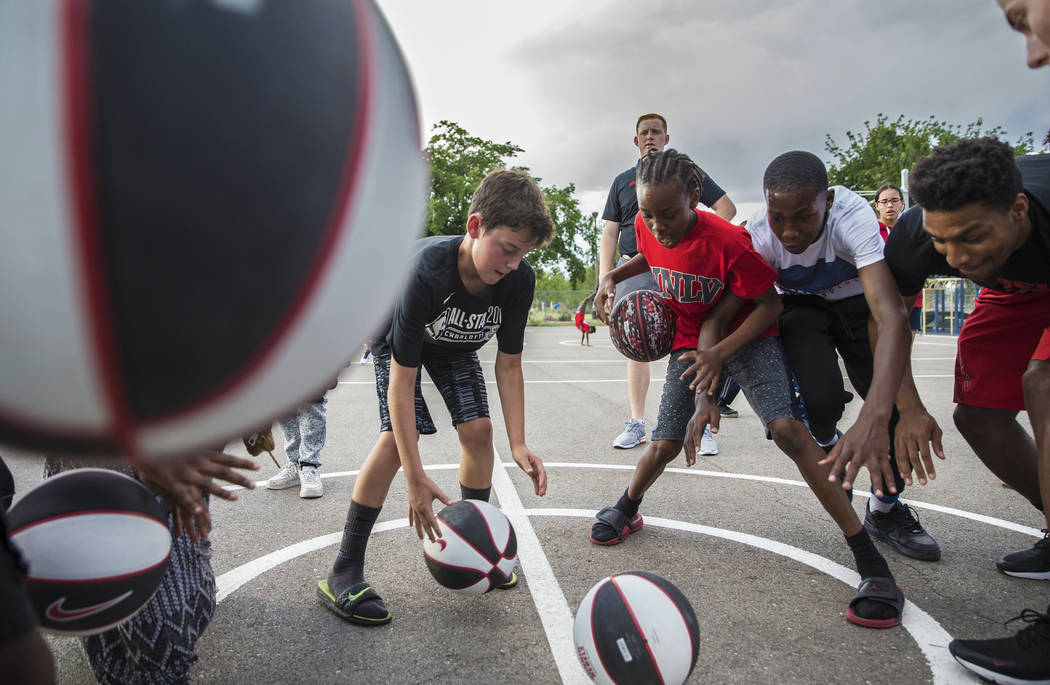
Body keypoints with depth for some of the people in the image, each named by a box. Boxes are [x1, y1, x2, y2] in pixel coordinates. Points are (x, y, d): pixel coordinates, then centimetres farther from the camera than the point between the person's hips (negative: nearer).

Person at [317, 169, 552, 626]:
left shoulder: (519, 280, -29)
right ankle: (344, 573, -11)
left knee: (477, 428, -9)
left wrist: (518, 443, -26)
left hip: (456, 344, 5)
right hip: (397, 335, -4)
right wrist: (416, 478, -41)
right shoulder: (427, 272, -43)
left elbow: (508, 365, -18)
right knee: (399, 433, -21)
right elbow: (401, 381, -39)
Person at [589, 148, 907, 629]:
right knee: (666, 443, -1)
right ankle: (627, 509, 33)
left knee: (786, 427, -24)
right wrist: (614, 276, -1)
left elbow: (770, 304, -19)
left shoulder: (727, 241, -29)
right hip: (690, 340, 5)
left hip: (748, 335, -4)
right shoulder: (647, 227, -11)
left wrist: (720, 353, -28)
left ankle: (873, 567, -20)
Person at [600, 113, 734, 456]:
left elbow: (726, 208, 15)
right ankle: (636, 424, 8)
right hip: (633, 268, 2)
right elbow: (610, 233, 16)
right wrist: (604, 276, 4)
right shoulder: (622, 181, 21)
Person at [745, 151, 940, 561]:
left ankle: (885, 510, 13)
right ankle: (826, 444, 13)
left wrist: (873, 418, -59)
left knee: (898, 402, -16)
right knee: (820, 398, -26)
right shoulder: (759, 236, -31)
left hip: (856, 302, 0)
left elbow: (892, 316, -47)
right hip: (801, 307, 0)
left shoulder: (853, 216, -37)